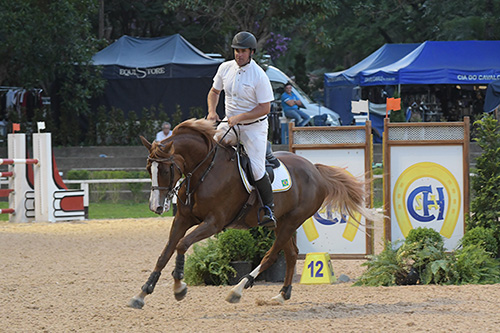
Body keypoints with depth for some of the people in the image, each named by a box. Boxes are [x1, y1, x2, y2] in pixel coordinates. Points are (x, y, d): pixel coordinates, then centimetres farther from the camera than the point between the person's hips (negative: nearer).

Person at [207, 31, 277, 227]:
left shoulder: (259, 76, -17)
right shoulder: (226, 68, 0)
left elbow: (265, 108, -16)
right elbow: (214, 92, 15)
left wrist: (239, 117, -23)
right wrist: (212, 111, -5)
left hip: (254, 126, -5)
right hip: (230, 123, 5)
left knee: (256, 169, -13)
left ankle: (269, 208, 0)